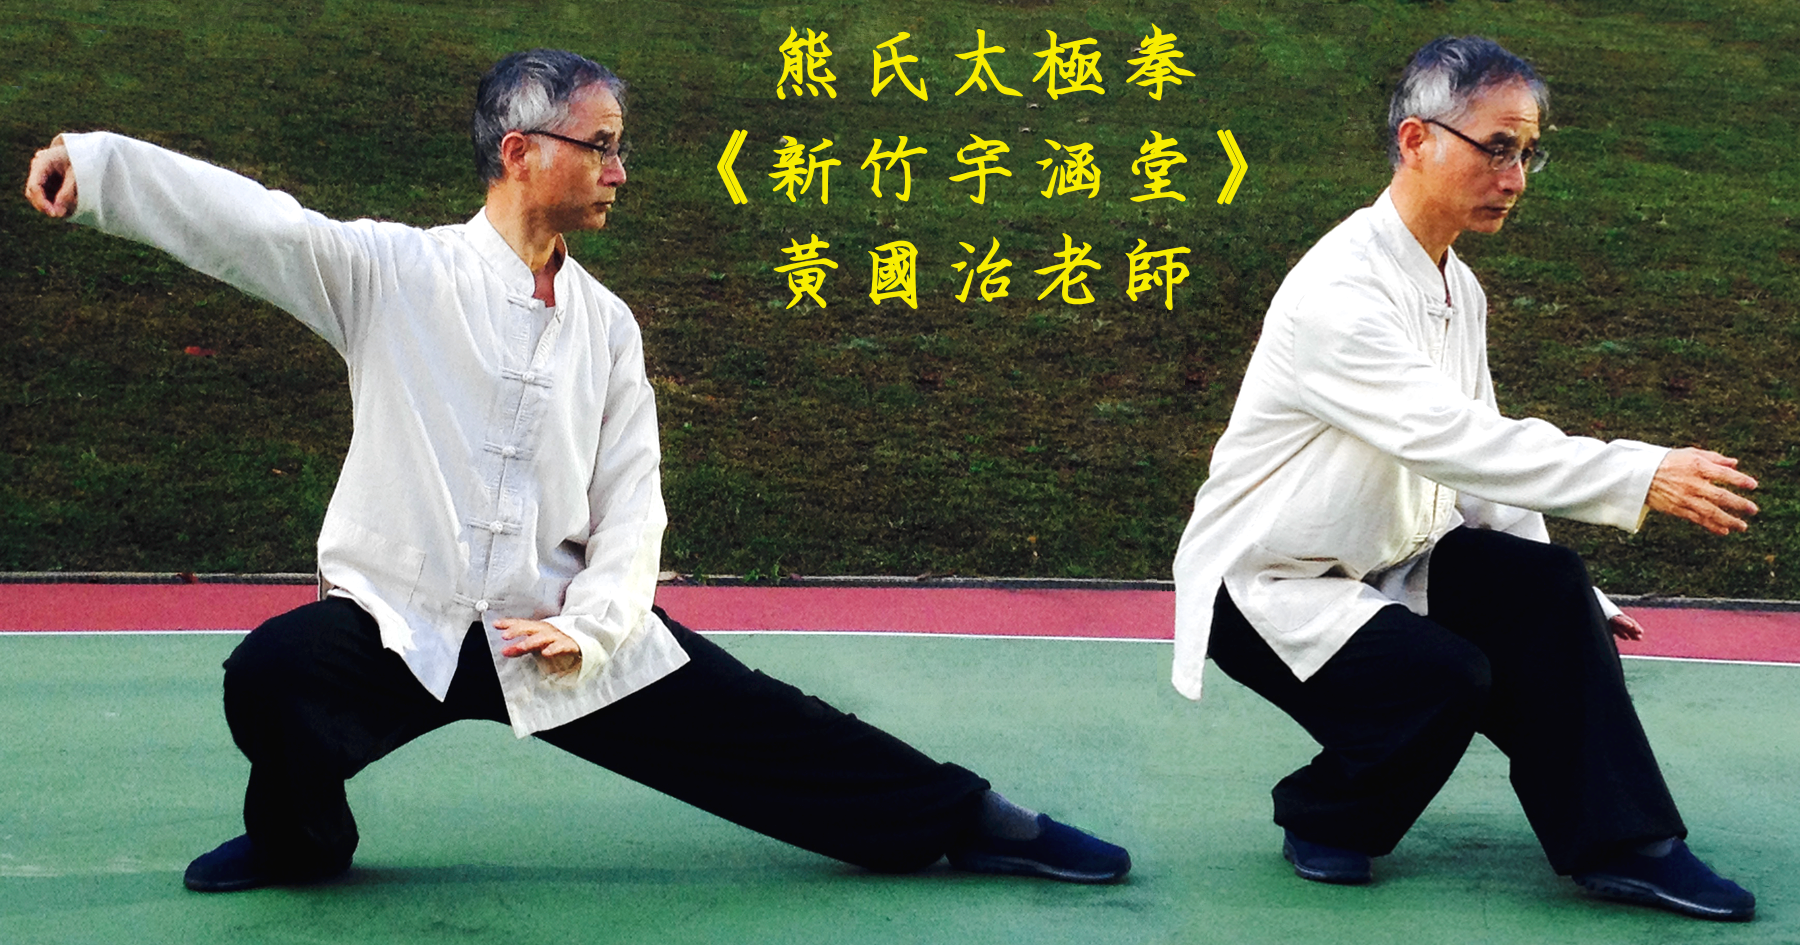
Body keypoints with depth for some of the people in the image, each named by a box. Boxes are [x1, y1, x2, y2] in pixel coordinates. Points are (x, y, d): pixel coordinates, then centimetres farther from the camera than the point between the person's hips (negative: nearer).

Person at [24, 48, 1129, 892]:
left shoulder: (608, 324, 4)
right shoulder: (396, 274, -7)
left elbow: (632, 501, 2)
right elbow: (251, 220, -20)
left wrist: (589, 629, -14)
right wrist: (94, 161, -33)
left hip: (564, 632, 3)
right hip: (400, 625, -2)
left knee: (761, 730, -2)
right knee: (270, 677, -29)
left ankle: (960, 820, 18)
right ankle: (301, 839, 3)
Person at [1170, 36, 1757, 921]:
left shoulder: (1459, 290, 4)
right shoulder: (1335, 297, -25)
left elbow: (1479, 457, 8)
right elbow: (1451, 439, -35)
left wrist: (1569, 609, 0)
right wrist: (1640, 476, -39)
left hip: (1390, 562, 8)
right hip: (1264, 584, -8)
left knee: (1545, 590, -15)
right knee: (1444, 676, -28)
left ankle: (1616, 843, -7)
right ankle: (1325, 817, 1)